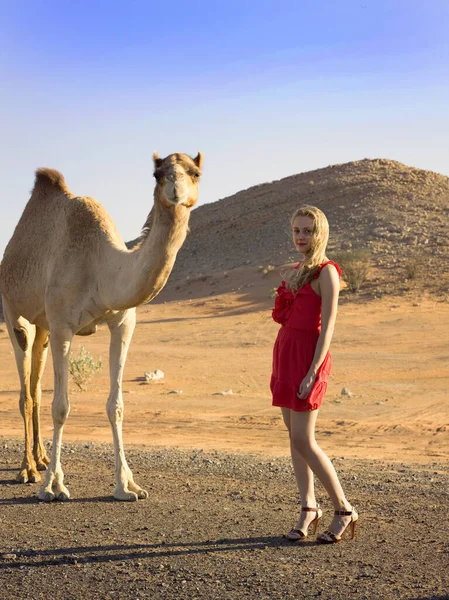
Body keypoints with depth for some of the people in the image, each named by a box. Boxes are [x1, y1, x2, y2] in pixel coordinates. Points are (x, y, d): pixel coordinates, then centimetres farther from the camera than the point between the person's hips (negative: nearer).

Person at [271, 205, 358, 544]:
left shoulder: (326, 272, -9)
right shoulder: (297, 271, 16)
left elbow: (327, 326, -14)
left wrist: (312, 372, -20)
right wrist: (281, 367, 15)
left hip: (308, 356, -8)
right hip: (286, 351, 8)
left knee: (303, 440, -9)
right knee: (294, 436, 8)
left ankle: (344, 511, 3)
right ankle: (308, 509, 15)